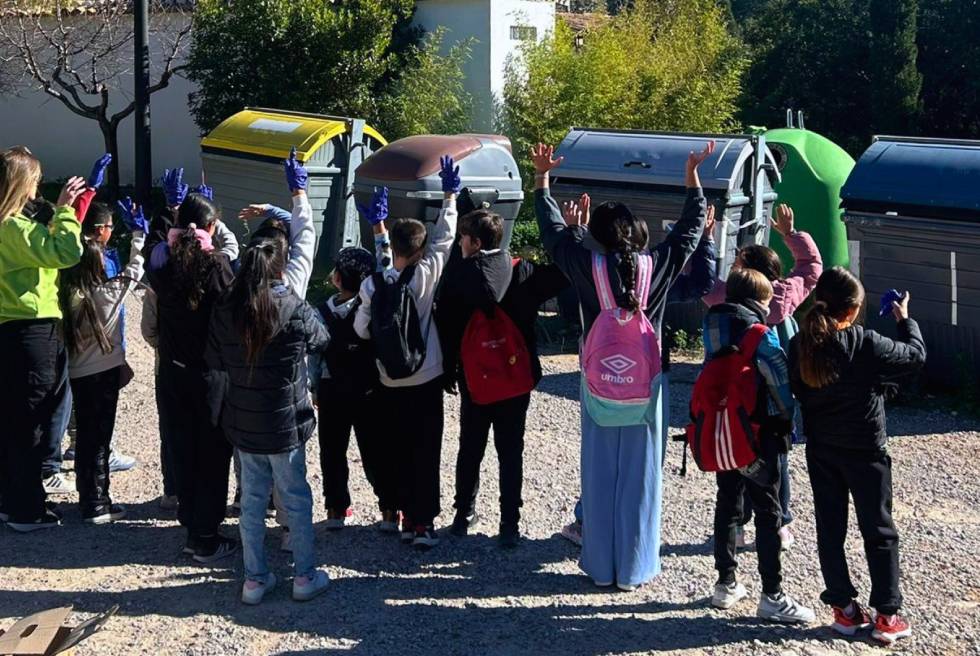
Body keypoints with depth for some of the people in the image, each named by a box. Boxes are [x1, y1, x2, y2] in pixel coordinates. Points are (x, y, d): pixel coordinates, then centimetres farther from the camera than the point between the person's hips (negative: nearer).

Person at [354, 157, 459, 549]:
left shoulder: (373, 284, -8)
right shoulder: (426, 275, -12)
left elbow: (361, 329, -5)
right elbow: (444, 238, -2)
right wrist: (450, 196, 7)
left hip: (390, 382, 2)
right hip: (426, 380, -2)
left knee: (398, 451, 13)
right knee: (426, 452, 4)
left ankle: (407, 516, 19)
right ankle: (423, 523, 5)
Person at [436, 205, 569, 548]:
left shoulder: (456, 273, -9)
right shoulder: (523, 273, -8)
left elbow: (445, 326, -6)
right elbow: (561, 275, -4)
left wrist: (449, 371, 3)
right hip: (516, 378, 0)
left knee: (470, 449, 15)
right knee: (510, 453, 6)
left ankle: (464, 516, 24)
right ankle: (509, 526, 6)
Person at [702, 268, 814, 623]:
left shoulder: (713, 330, 2)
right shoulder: (760, 335, -16)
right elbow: (781, 381, -13)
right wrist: (787, 421, 0)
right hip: (757, 437, -6)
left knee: (727, 505, 15)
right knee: (768, 513, 2)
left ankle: (726, 584, 23)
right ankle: (772, 595, 7)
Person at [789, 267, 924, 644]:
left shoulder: (799, 346, -7)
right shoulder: (866, 344, -19)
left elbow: (798, 392, 2)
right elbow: (916, 355, -5)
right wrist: (905, 319, 10)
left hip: (820, 452, 4)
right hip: (864, 452, -4)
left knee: (829, 529, 12)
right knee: (879, 532, 8)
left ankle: (843, 608, 18)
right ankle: (887, 615, 11)